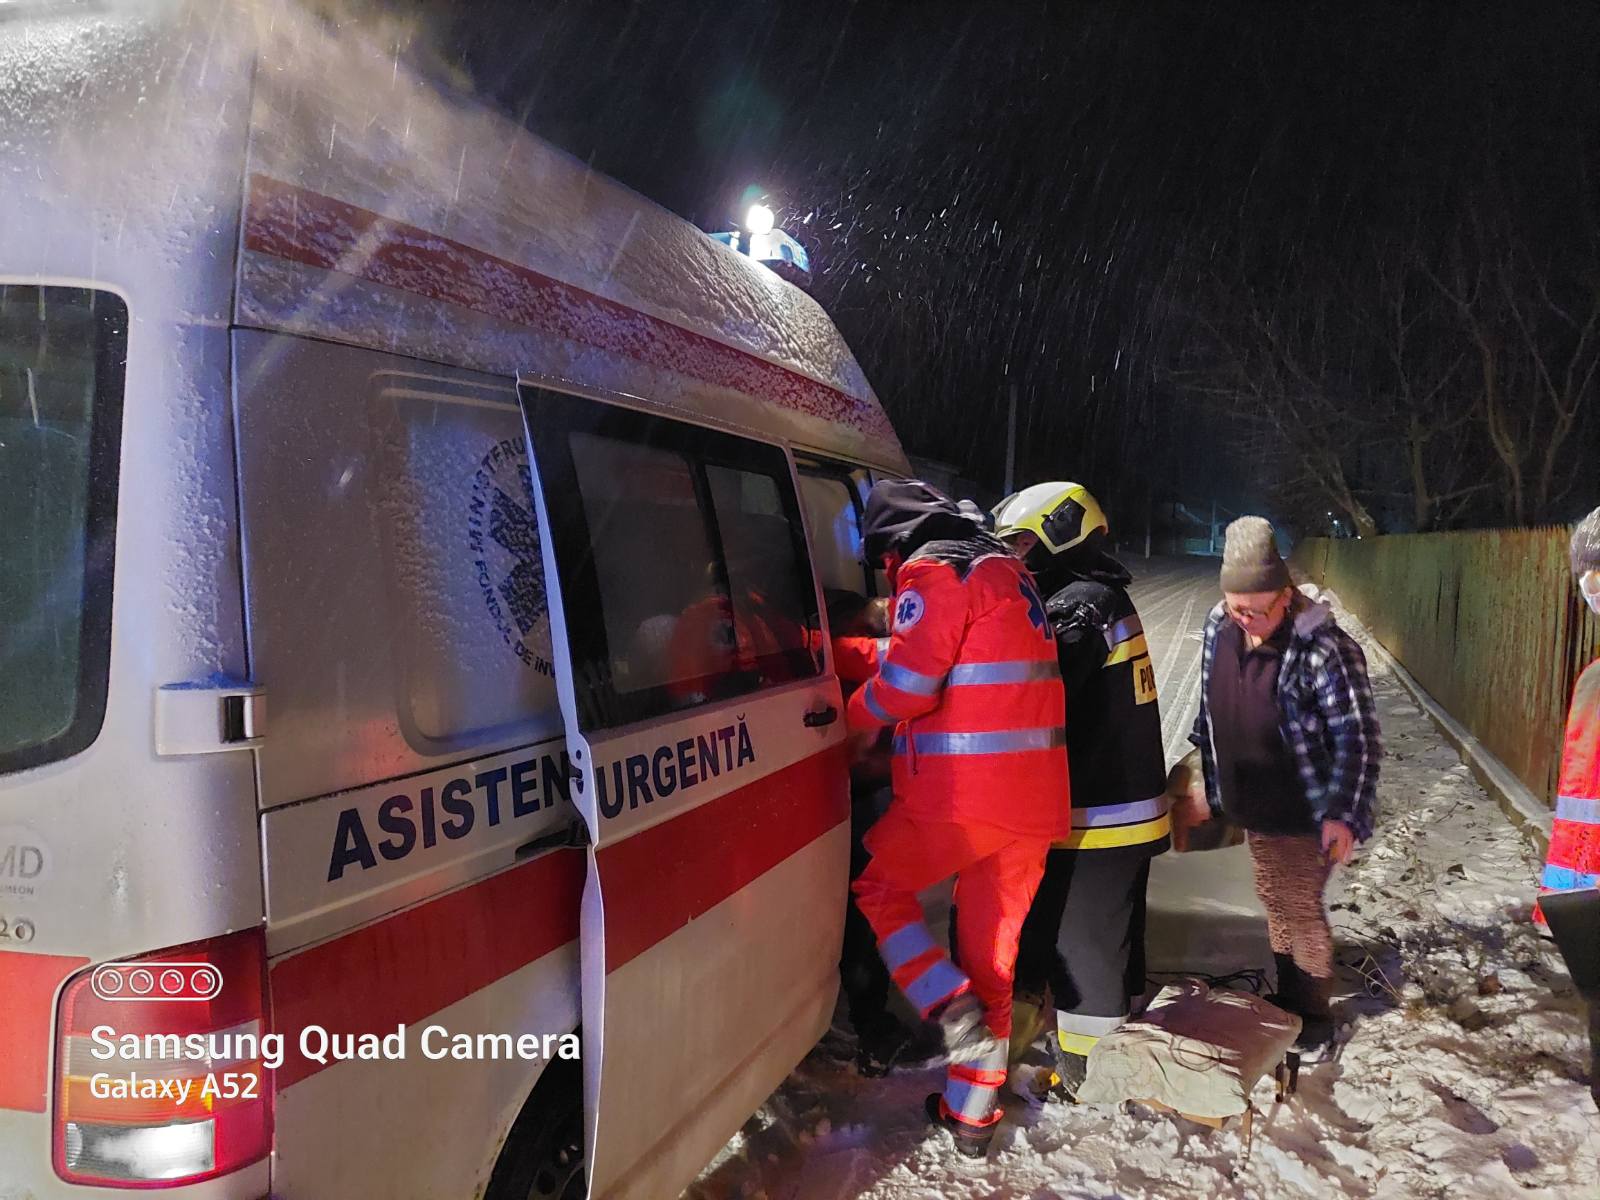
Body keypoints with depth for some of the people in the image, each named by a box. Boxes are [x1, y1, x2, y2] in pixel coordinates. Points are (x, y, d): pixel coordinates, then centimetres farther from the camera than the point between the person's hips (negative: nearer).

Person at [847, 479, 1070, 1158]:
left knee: (878, 887, 16)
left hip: (958, 798, -8)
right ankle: (972, 1116, 24)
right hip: (1032, 802, 8)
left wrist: (855, 714, 4)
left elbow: (907, 682, -16)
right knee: (993, 957, 15)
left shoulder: (936, 573, -9)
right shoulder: (1005, 572, 20)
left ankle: (951, 1006, 0)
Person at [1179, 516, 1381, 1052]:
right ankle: (1286, 994, 40)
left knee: (1300, 908, 6)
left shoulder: (1323, 648, -25)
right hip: (1252, 808, 6)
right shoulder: (1219, 628, -5)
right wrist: (1208, 790, 13)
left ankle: (1315, 1016, 27)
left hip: (1305, 815, -6)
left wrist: (1342, 815, -24)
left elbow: (1358, 738, -20)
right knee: (1273, 901, 20)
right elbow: (1209, 717, 8)